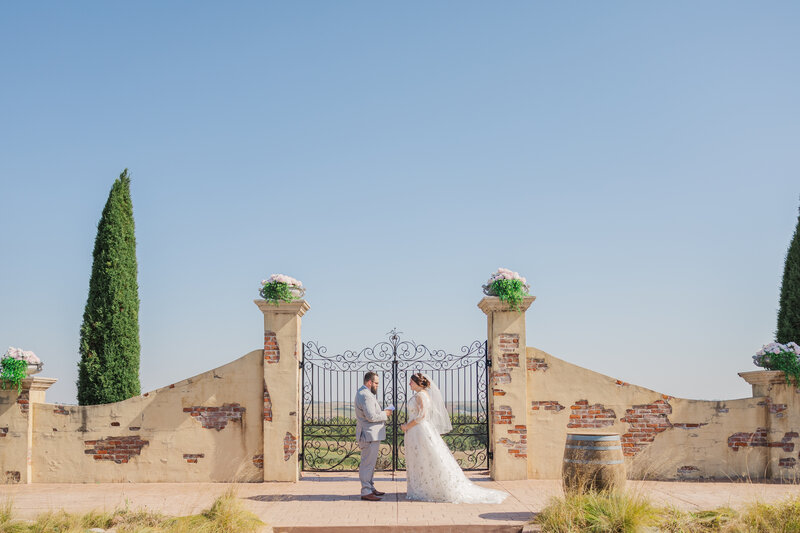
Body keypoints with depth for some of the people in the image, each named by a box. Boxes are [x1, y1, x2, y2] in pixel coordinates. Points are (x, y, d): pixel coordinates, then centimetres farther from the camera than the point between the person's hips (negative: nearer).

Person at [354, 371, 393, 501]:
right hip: (370, 435, -12)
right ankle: (366, 492, -6)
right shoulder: (366, 395, -18)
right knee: (367, 464, -8)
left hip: (371, 435, 12)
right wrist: (385, 414, -11)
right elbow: (371, 416, -26)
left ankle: (370, 488, 25)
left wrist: (382, 413, 11)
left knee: (369, 463, 17)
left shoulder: (362, 393, 17)